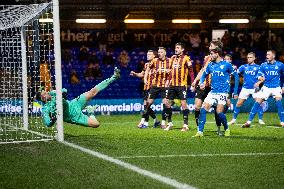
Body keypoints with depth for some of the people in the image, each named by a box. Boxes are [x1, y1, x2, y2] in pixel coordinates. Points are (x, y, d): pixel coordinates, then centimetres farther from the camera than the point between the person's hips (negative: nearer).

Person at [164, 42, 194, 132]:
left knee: (183, 103, -9)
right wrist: (168, 80, 16)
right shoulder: (173, 58, 13)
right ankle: (169, 124, 16)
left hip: (182, 84, -7)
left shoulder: (186, 58, -6)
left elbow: (191, 71, -7)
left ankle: (185, 125, -4)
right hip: (173, 84, 7)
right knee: (168, 102, 6)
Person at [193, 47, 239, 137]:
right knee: (203, 109, -10)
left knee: (219, 112, -13)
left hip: (223, 92, -5)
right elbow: (204, 75, 21)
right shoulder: (210, 65, 9)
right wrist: (201, 83, -1)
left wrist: (235, 91, -1)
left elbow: (236, 76, 1)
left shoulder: (227, 65, -5)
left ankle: (226, 129, 14)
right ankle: (200, 131, -8)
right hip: (212, 92, 5)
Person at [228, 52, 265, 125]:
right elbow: (236, 72, -4)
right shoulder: (244, 67, 8)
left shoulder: (257, 67, 1)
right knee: (239, 103, -1)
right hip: (245, 88, 2)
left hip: (254, 88, -2)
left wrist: (258, 82, -17)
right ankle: (234, 119, 10)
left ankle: (260, 120, 1)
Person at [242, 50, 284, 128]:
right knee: (257, 103, -7)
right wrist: (261, 78, -18)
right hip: (266, 87, 1)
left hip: (276, 88, -1)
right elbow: (259, 75, 6)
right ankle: (249, 122, -4)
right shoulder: (263, 65, 2)